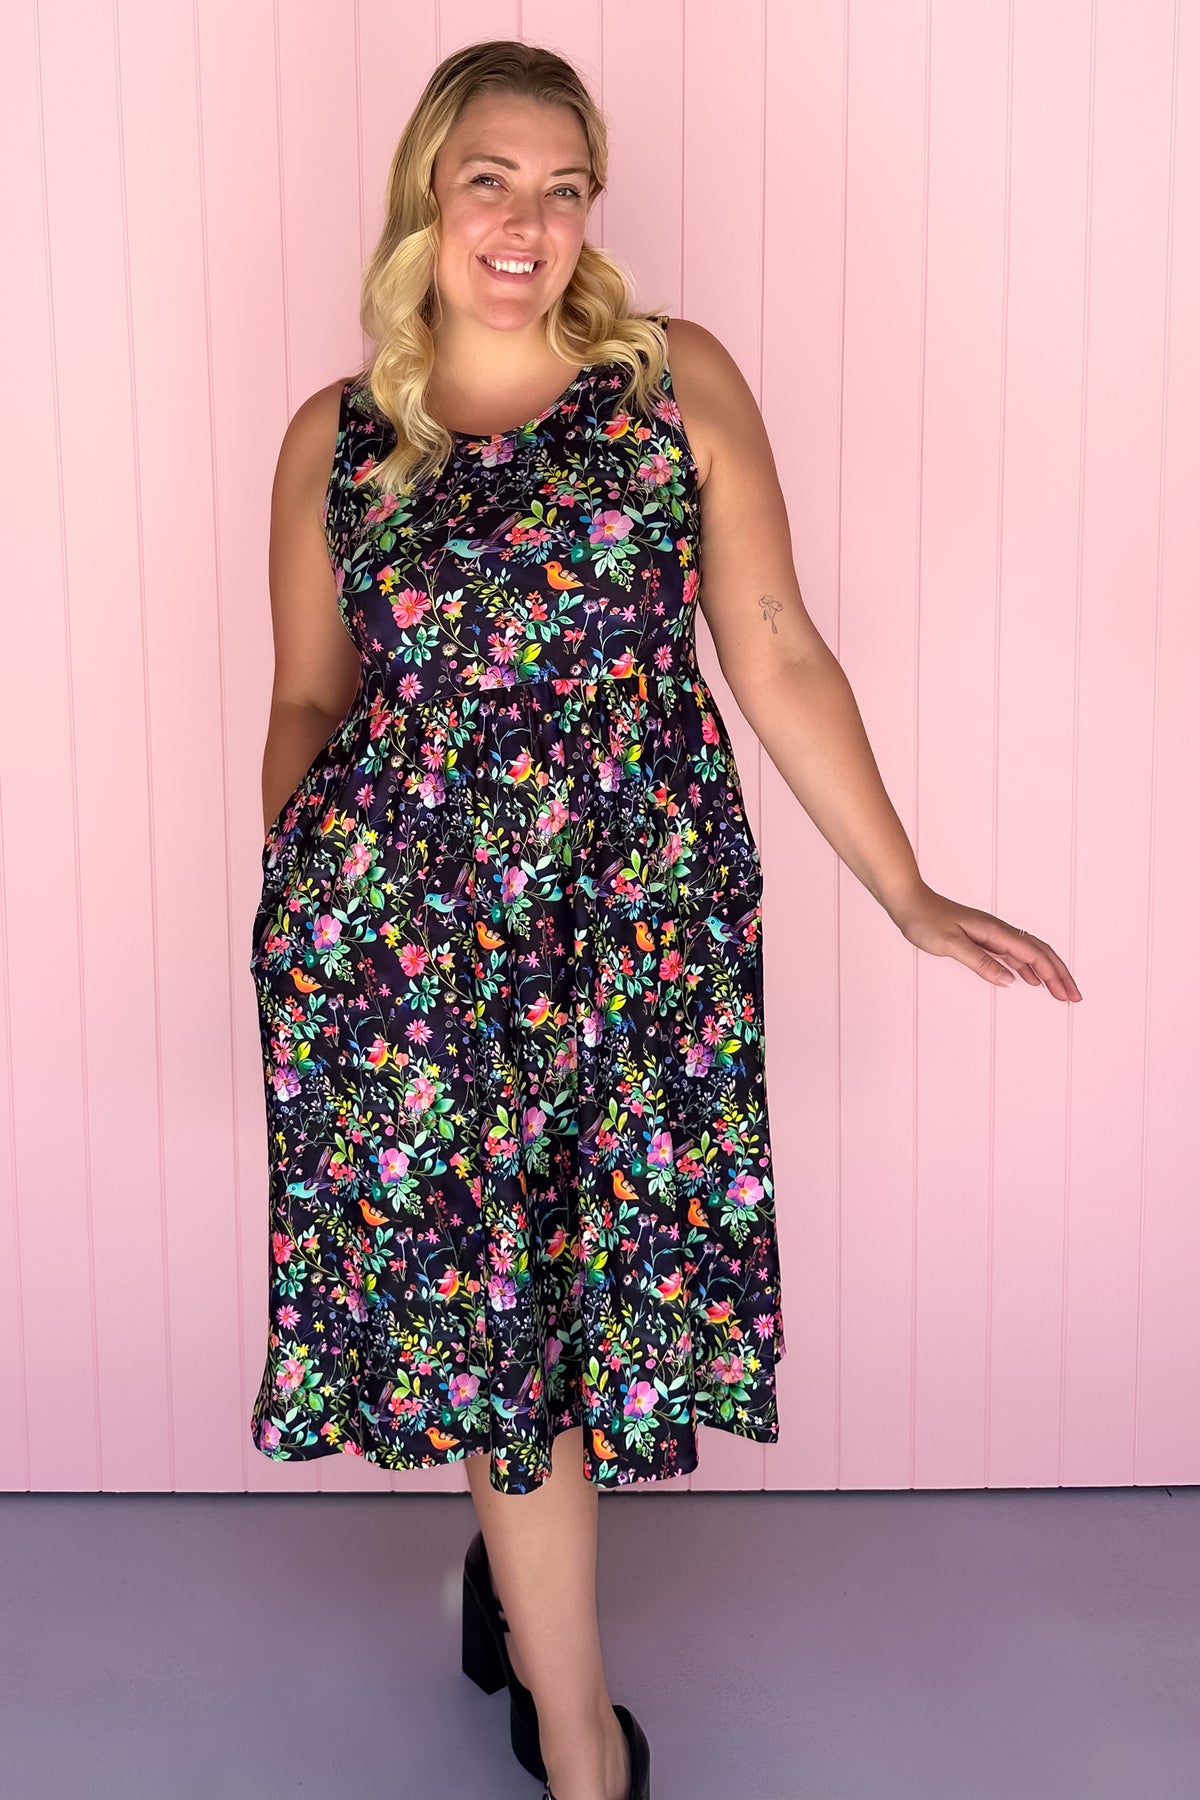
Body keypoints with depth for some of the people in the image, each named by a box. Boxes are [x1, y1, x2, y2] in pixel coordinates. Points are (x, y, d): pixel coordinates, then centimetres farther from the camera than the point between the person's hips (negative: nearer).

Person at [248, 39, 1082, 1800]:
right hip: (401, 918, 0)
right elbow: (309, 701, 12)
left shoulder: (678, 380, 3)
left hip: (643, 906, 0)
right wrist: (290, 890, -2)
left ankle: (510, 1546, 41)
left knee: (584, 1272, 9)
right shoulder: (333, 439, 6)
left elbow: (776, 655, 1)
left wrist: (909, 894, -1)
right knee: (493, 1297, 3)